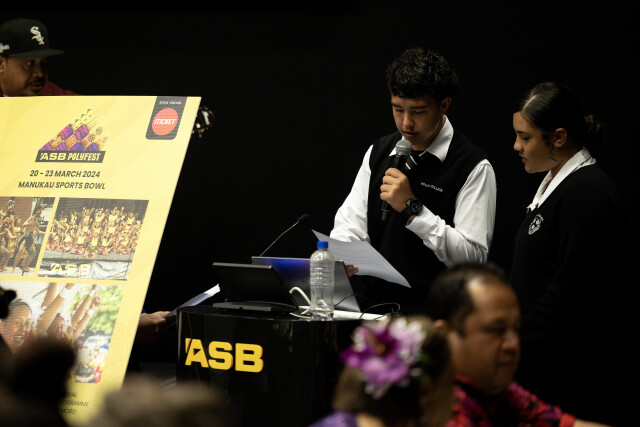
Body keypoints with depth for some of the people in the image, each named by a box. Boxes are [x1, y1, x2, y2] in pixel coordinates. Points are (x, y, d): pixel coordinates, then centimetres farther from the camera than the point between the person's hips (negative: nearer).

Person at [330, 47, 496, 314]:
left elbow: (473, 257, -12)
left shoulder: (474, 167, -5)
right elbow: (351, 222, 11)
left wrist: (412, 208, -15)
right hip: (374, 307, 5)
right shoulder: (378, 153, 15)